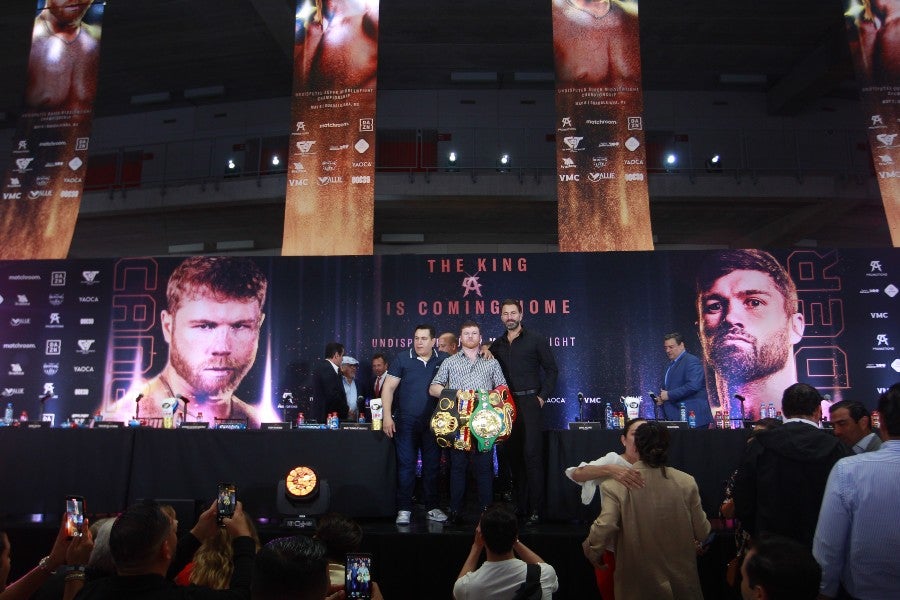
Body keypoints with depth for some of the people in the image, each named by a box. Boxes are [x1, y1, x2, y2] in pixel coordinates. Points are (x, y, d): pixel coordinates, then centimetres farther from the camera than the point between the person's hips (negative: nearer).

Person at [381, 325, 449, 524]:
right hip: (406, 423, -1)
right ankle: (404, 509, 11)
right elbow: (388, 388, -1)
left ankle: (432, 507, 19)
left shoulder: (443, 360, 4)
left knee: (433, 465, 8)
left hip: (434, 423, 2)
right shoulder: (402, 359, 0)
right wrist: (387, 416, -9)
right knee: (406, 465, 2)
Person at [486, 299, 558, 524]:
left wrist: (542, 396, -5)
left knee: (532, 455, -8)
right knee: (511, 455, 6)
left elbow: (551, 369, 3)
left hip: (528, 402, -4)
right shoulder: (497, 344, 14)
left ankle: (535, 509, -3)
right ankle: (519, 505, 15)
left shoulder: (535, 339, 2)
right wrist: (485, 350, -1)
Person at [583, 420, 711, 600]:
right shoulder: (686, 482, -11)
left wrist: (593, 554, -3)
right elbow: (702, 531, -4)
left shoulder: (617, 484, -19)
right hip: (682, 580, 2)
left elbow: (604, 529, -24)